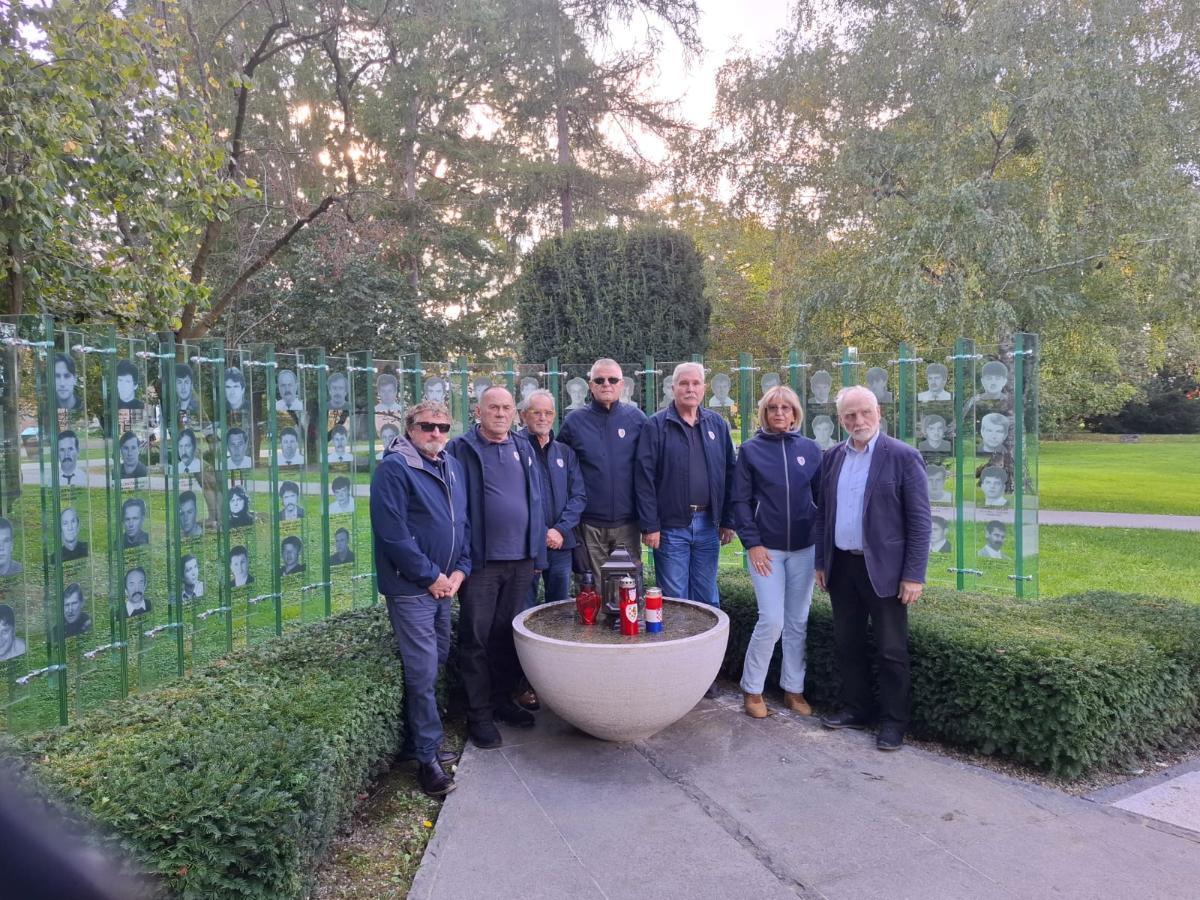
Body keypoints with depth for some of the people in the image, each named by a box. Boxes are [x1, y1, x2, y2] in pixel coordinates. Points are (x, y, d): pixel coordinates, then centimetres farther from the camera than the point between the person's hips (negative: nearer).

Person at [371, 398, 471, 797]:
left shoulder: (453, 467, 12)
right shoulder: (394, 468, -13)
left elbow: (464, 522, 16)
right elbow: (393, 533, -19)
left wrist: (460, 570, 3)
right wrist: (431, 577, -15)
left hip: (444, 584, 8)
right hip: (411, 588, -8)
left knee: (435, 663, 15)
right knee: (423, 672, -5)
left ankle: (418, 741, 30)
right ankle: (428, 757, 6)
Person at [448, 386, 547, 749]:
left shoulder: (523, 449, 11)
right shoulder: (461, 449, -3)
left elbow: (535, 502, 13)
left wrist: (538, 554, 10)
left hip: (520, 559, 5)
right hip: (481, 560, -4)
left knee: (509, 635, 14)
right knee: (476, 639, 2)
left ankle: (503, 700, 29)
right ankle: (479, 714, 13)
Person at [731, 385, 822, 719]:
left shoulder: (810, 449, 4)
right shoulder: (750, 450, -2)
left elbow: (821, 495, 9)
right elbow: (740, 500, -3)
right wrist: (752, 543, -10)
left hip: (804, 547, 3)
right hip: (766, 548, -3)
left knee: (798, 622, 9)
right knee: (772, 620, -7)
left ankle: (793, 688, 24)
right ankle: (751, 689, 11)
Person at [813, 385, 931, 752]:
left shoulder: (903, 456, -8)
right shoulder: (832, 457, 7)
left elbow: (919, 520, -9)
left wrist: (914, 575, -12)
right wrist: (821, 562, 10)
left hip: (883, 569, -5)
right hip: (841, 567, 5)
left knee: (891, 650, 5)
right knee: (847, 644, 14)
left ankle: (893, 722, 19)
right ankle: (856, 709, 30)